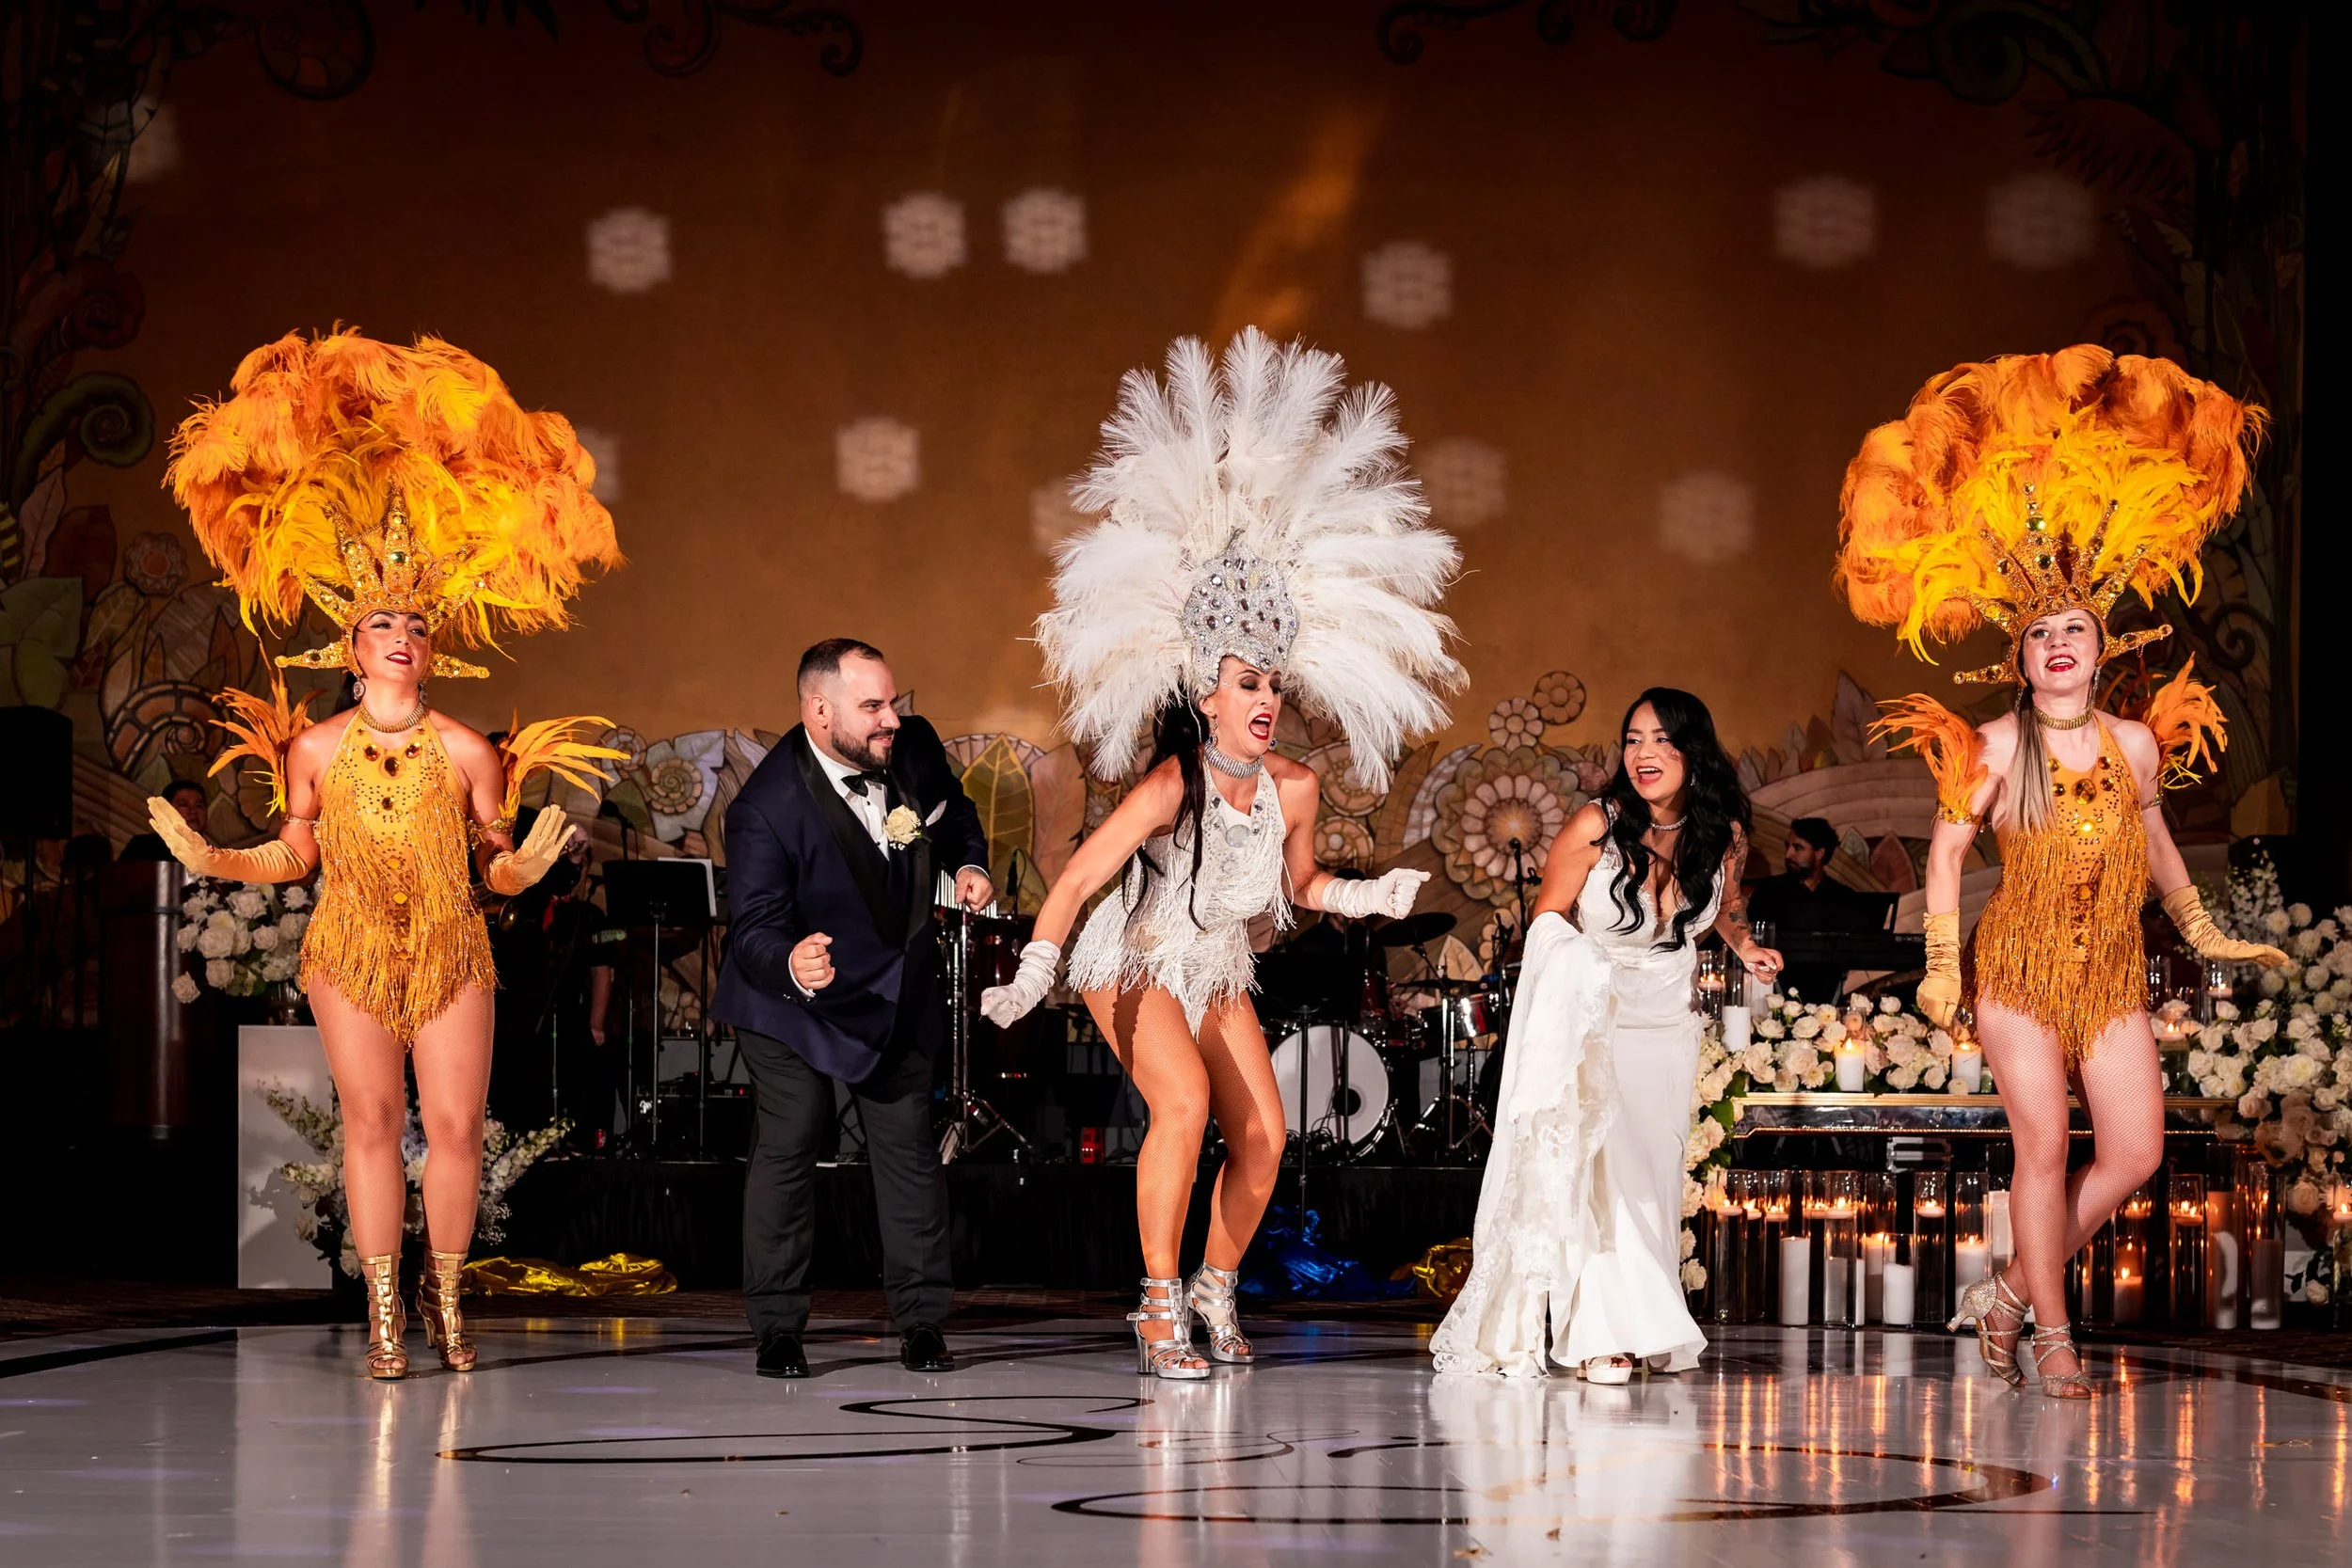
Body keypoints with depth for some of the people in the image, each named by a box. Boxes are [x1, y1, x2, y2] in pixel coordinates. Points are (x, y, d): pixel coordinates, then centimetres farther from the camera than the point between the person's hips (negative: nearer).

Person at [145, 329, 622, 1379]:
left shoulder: (466, 754, 0)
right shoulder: (315, 750, 1)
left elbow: (496, 867, 4)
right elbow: (296, 853, 12)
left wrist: (527, 864, -19)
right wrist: (214, 860, -2)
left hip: (451, 954, 0)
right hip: (352, 953, 0)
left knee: (455, 1126, -2)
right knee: (371, 1120, 0)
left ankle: (445, 1300, 13)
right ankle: (384, 1312, 5)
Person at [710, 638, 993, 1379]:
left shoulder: (914, 748, -13)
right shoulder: (766, 809, -30)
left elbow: (953, 811, 11)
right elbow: (756, 927, -32)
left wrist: (969, 863, -9)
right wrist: (791, 965, -53)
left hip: (898, 991, 5)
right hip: (794, 998, -5)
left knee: (909, 1143, 6)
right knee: (788, 1141, -7)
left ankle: (922, 1324, 14)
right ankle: (777, 1330, 4)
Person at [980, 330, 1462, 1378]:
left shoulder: (1292, 788, -9)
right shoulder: (1169, 786, -28)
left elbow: (1301, 883, 8)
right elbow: (1079, 878, -29)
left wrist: (1369, 896, -10)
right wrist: (1032, 975, -39)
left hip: (1218, 975, 6)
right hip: (1133, 965, -6)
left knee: (1263, 1133, -3)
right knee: (1185, 1103, -28)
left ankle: (1216, 1290, 19)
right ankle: (1159, 1306, -20)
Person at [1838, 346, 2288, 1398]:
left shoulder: (2137, 745, 6)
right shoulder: (1997, 748, -4)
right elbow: (1948, 845, 3)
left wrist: (2205, 936, 28)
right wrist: (1941, 961, -4)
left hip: (2113, 974, 4)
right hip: (2020, 965, -4)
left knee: (2136, 1153, -5)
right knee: (2044, 1144, -8)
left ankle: (2009, 1294, 10)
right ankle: (2052, 1339, 3)